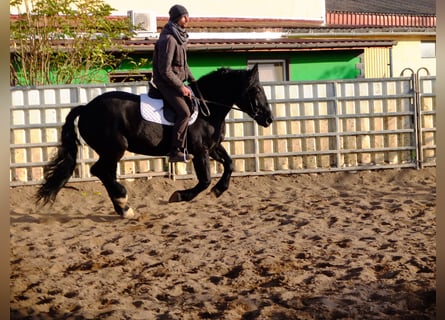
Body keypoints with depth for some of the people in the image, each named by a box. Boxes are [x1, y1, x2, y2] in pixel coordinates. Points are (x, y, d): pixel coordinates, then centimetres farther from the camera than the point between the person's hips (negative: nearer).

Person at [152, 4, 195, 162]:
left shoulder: (181, 37, 11)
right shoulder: (168, 39, -19)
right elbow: (165, 70, -23)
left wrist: (192, 80, 13)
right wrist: (181, 87, -19)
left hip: (177, 82, 10)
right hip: (165, 83, -10)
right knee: (184, 112, -24)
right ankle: (176, 152, -20)